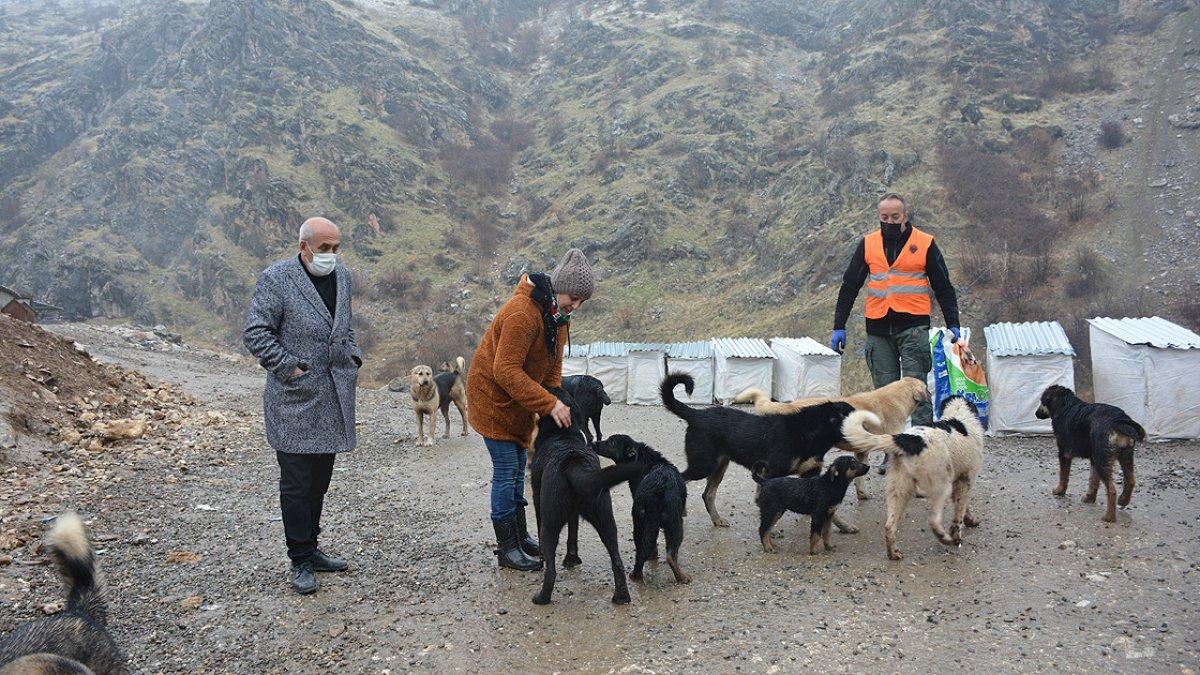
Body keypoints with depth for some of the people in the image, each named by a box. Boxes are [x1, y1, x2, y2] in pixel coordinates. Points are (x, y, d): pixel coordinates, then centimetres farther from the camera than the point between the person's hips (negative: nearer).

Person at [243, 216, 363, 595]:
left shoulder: (342, 277, 12)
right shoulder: (275, 279, -9)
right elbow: (254, 333, -11)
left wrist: (353, 358, 10)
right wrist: (289, 368, -14)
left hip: (333, 399, 7)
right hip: (295, 400, -7)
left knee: (320, 478, 15)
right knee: (296, 483, 0)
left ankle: (310, 549, 28)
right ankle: (301, 562, 11)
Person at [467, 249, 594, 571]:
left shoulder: (559, 314, 0)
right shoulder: (523, 312, -30)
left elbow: (553, 365, 5)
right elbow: (506, 371, -33)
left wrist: (554, 403, -10)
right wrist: (549, 404, -36)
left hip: (519, 399, 9)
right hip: (493, 396, -9)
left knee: (517, 467, 14)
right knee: (506, 470, -6)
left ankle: (520, 536, 25)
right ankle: (507, 548, 2)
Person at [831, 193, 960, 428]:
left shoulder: (925, 243, 3)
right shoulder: (867, 244, 10)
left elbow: (944, 288, 7)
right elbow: (849, 287, 12)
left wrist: (953, 325, -1)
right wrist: (839, 327, 7)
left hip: (913, 326, -3)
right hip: (878, 328, 3)